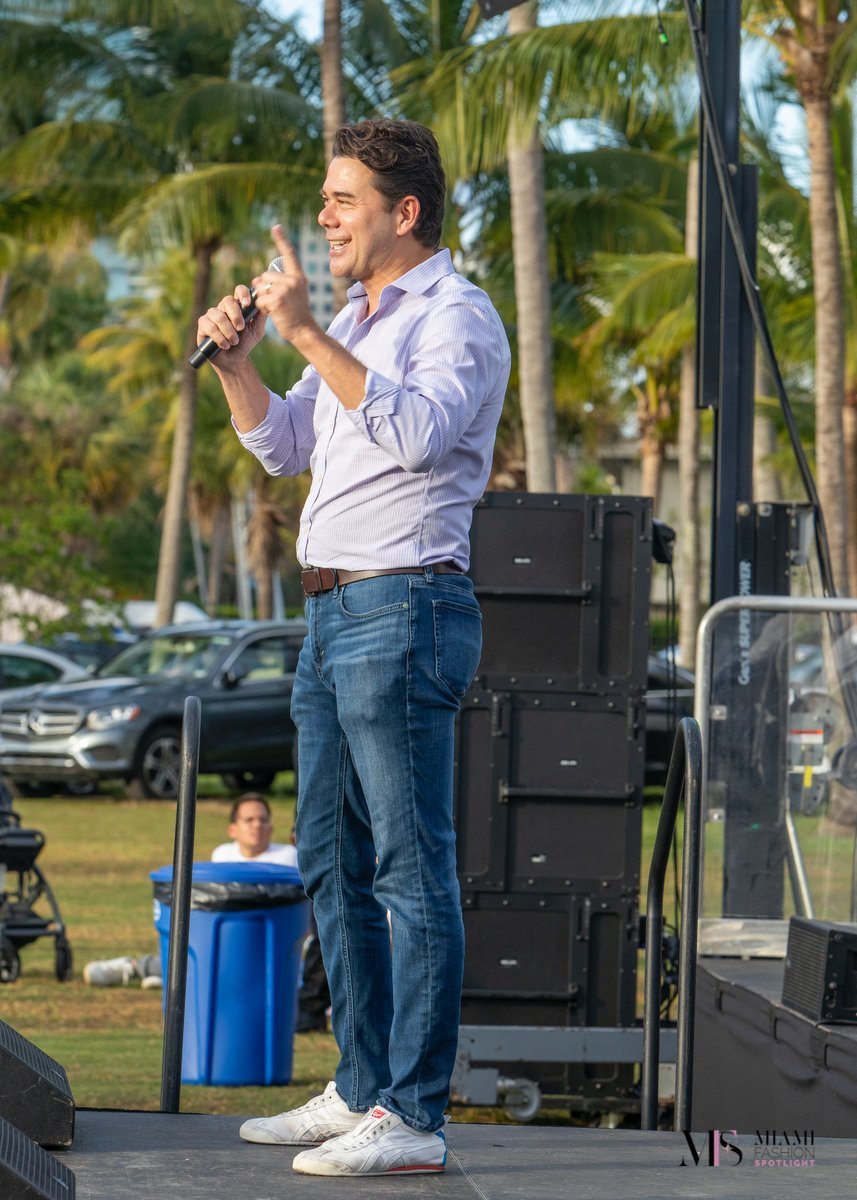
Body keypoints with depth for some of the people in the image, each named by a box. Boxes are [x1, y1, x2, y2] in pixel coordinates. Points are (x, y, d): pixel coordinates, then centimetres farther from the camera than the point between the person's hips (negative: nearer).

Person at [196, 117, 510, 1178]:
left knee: (412, 870, -10)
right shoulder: (359, 320, 20)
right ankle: (360, 1091, 21)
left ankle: (413, 1119, -10)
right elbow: (282, 445, 22)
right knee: (334, 863, 13)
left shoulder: (457, 316, -8)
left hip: (403, 610, -10)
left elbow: (415, 430, -26)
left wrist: (306, 333, -26)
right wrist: (234, 360, 6)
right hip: (334, 612, 10)